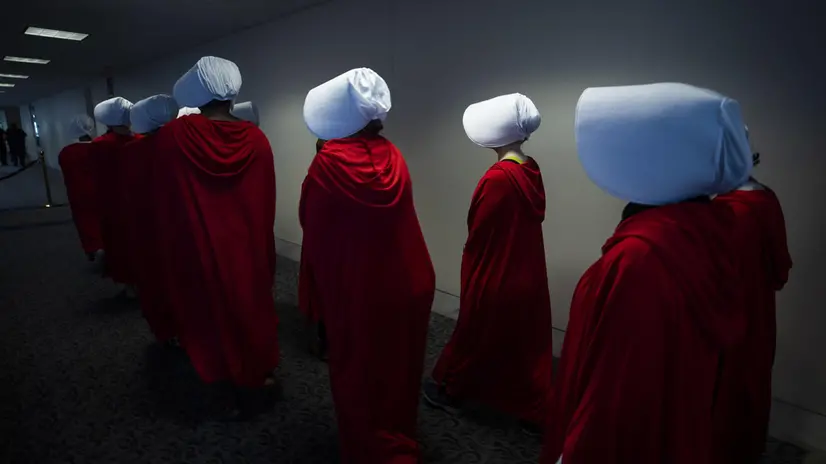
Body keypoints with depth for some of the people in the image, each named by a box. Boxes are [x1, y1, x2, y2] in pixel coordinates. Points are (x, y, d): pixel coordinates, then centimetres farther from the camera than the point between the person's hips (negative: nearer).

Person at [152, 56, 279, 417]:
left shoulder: (172, 136, -13)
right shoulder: (256, 139, -8)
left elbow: (161, 203, -5)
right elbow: (267, 204, 0)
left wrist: (167, 249, 10)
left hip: (198, 250, -2)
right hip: (248, 249, 2)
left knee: (213, 319, 14)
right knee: (252, 312, 19)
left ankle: (233, 398, 27)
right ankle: (259, 386, 36)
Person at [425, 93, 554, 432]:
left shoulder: (496, 179, -24)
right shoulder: (532, 170, -1)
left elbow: (478, 233, -16)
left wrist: (470, 274, -1)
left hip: (494, 277, -7)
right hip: (528, 275, 7)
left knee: (476, 337, 13)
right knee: (527, 341, 18)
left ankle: (451, 389, 37)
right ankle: (534, 412, 31)